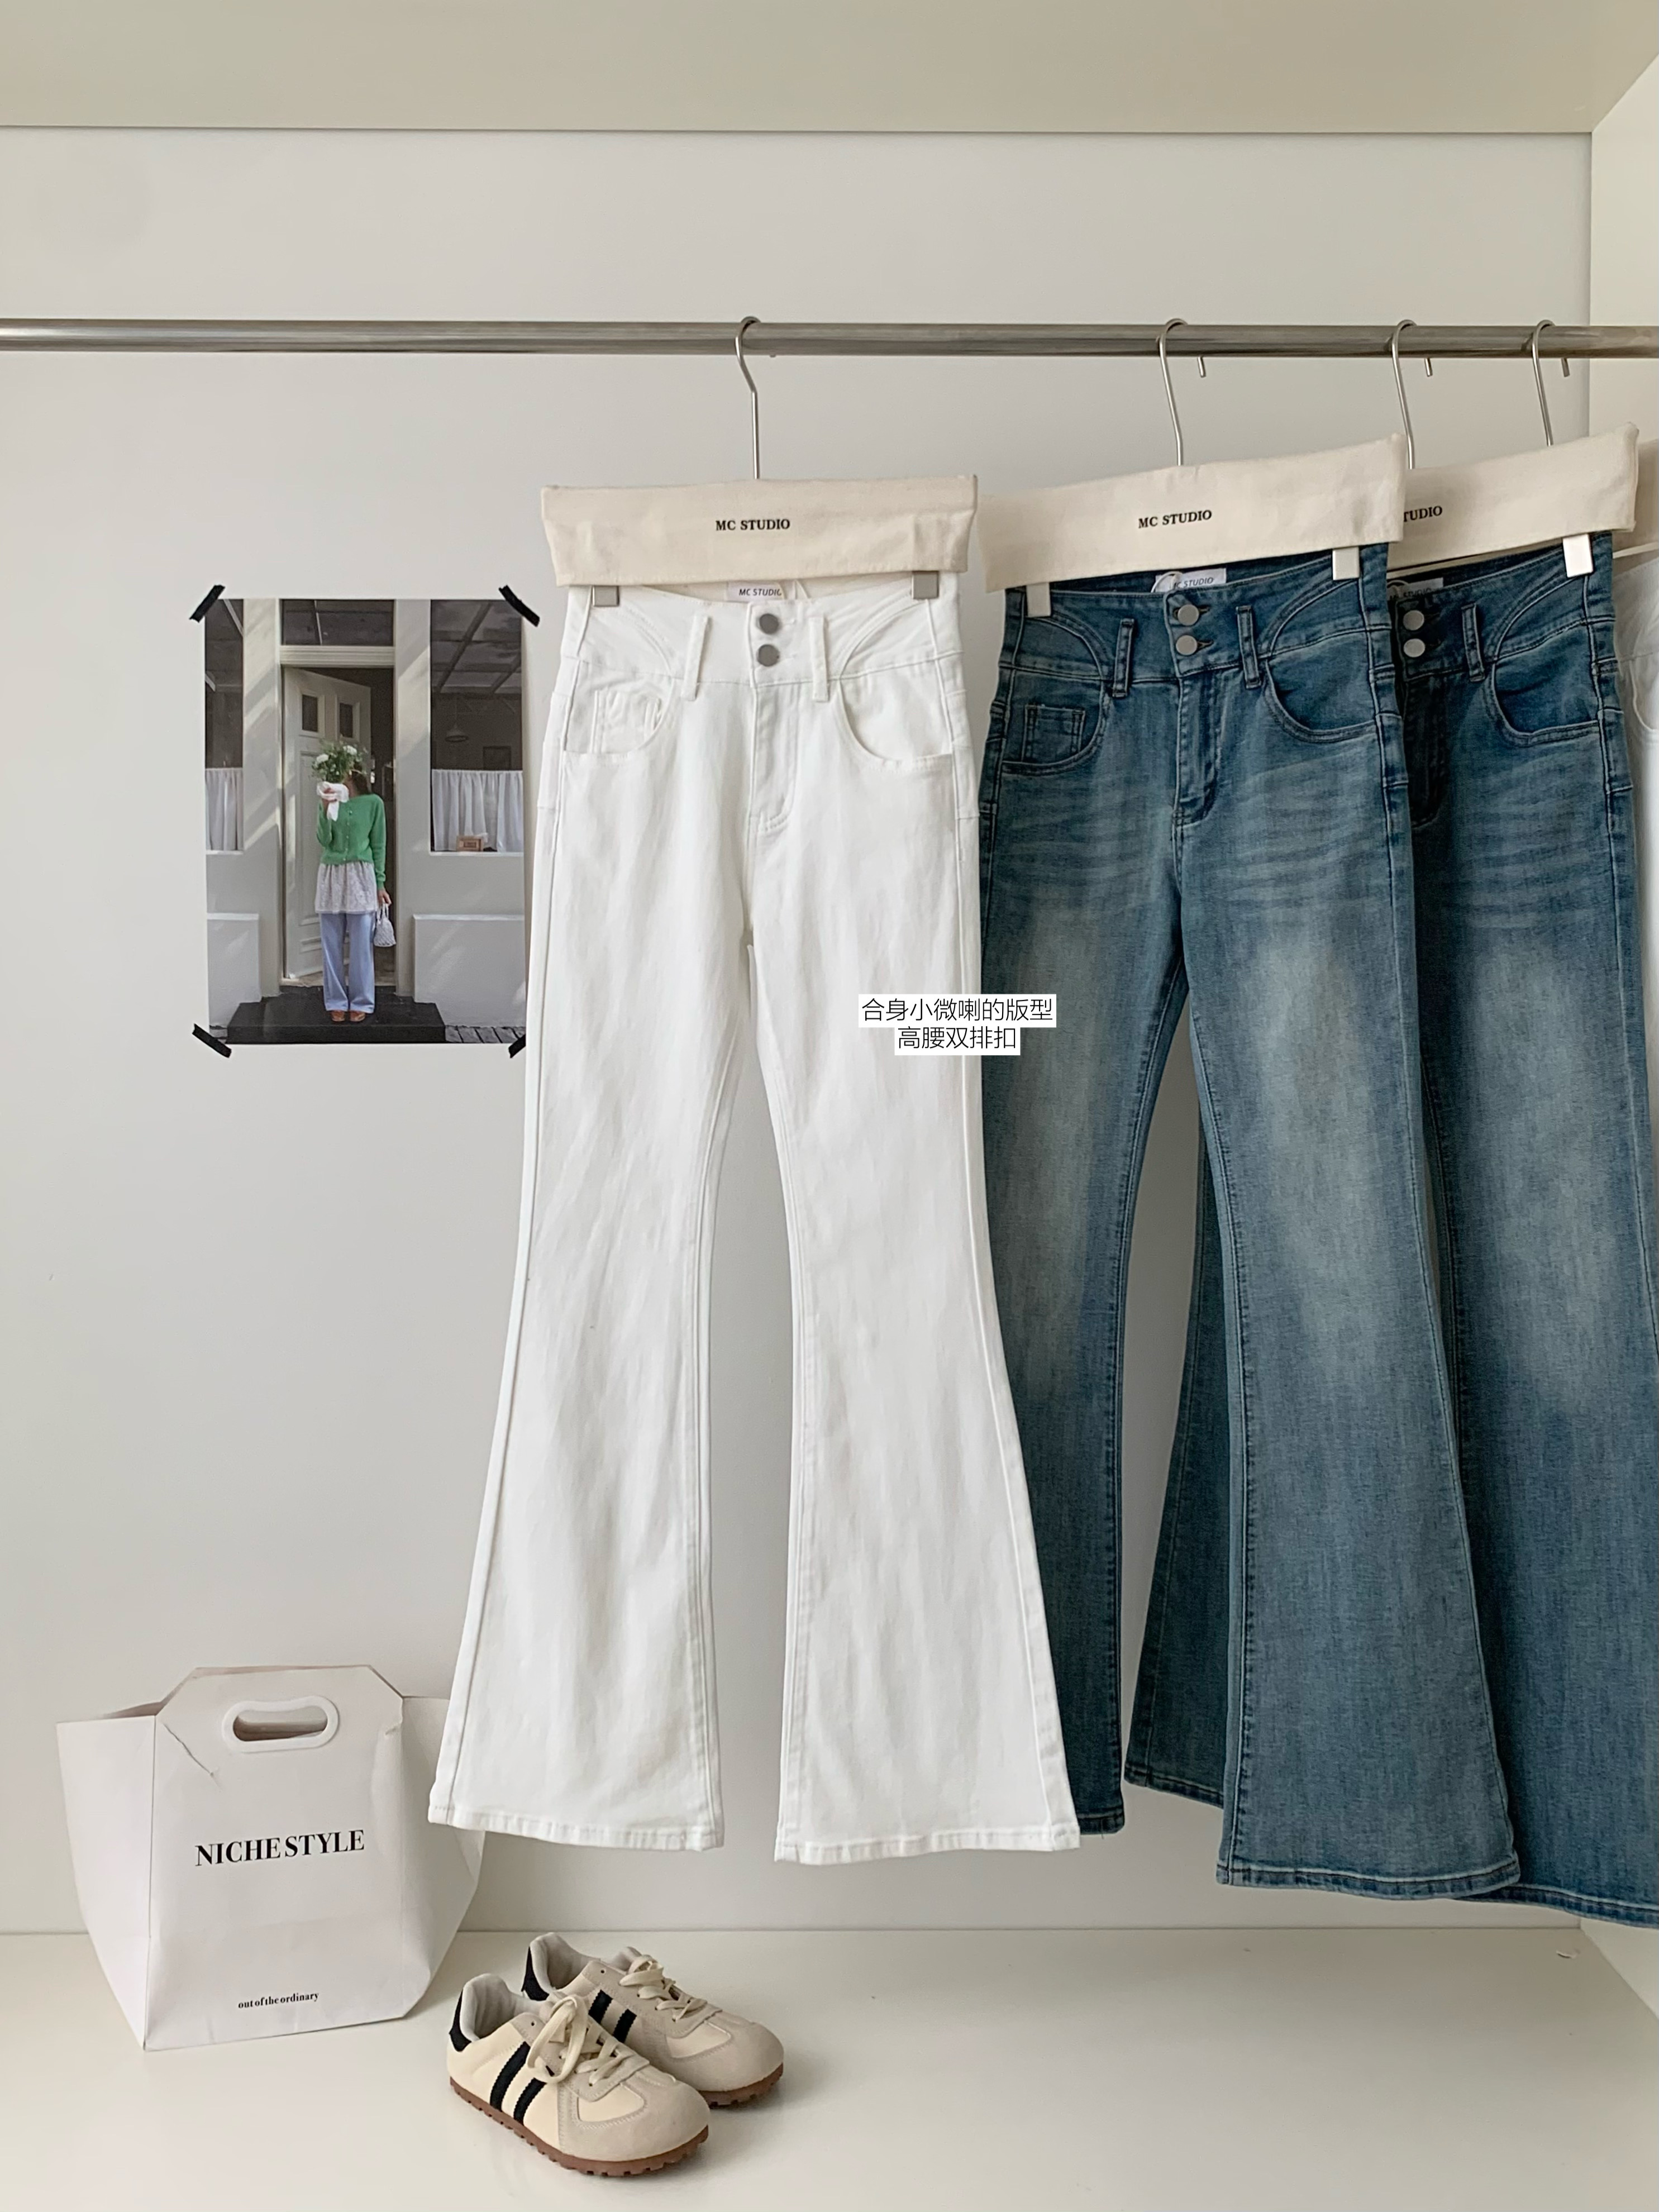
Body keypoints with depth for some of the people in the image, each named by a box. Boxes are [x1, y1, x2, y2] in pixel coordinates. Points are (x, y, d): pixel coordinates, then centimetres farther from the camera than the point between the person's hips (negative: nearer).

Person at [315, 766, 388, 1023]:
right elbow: (324, 840, -3)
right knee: (333, 944, 5)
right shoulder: (328, 799, 5)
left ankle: (361, 1003, 8)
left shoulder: (373, 803, 1)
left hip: (361, 876, -2)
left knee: (361, 944, 0)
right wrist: (326, 809, -16)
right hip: (331, 875, 2)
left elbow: (379, 845, 4)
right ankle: (336, 1003, 12)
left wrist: (380, 883, 3)